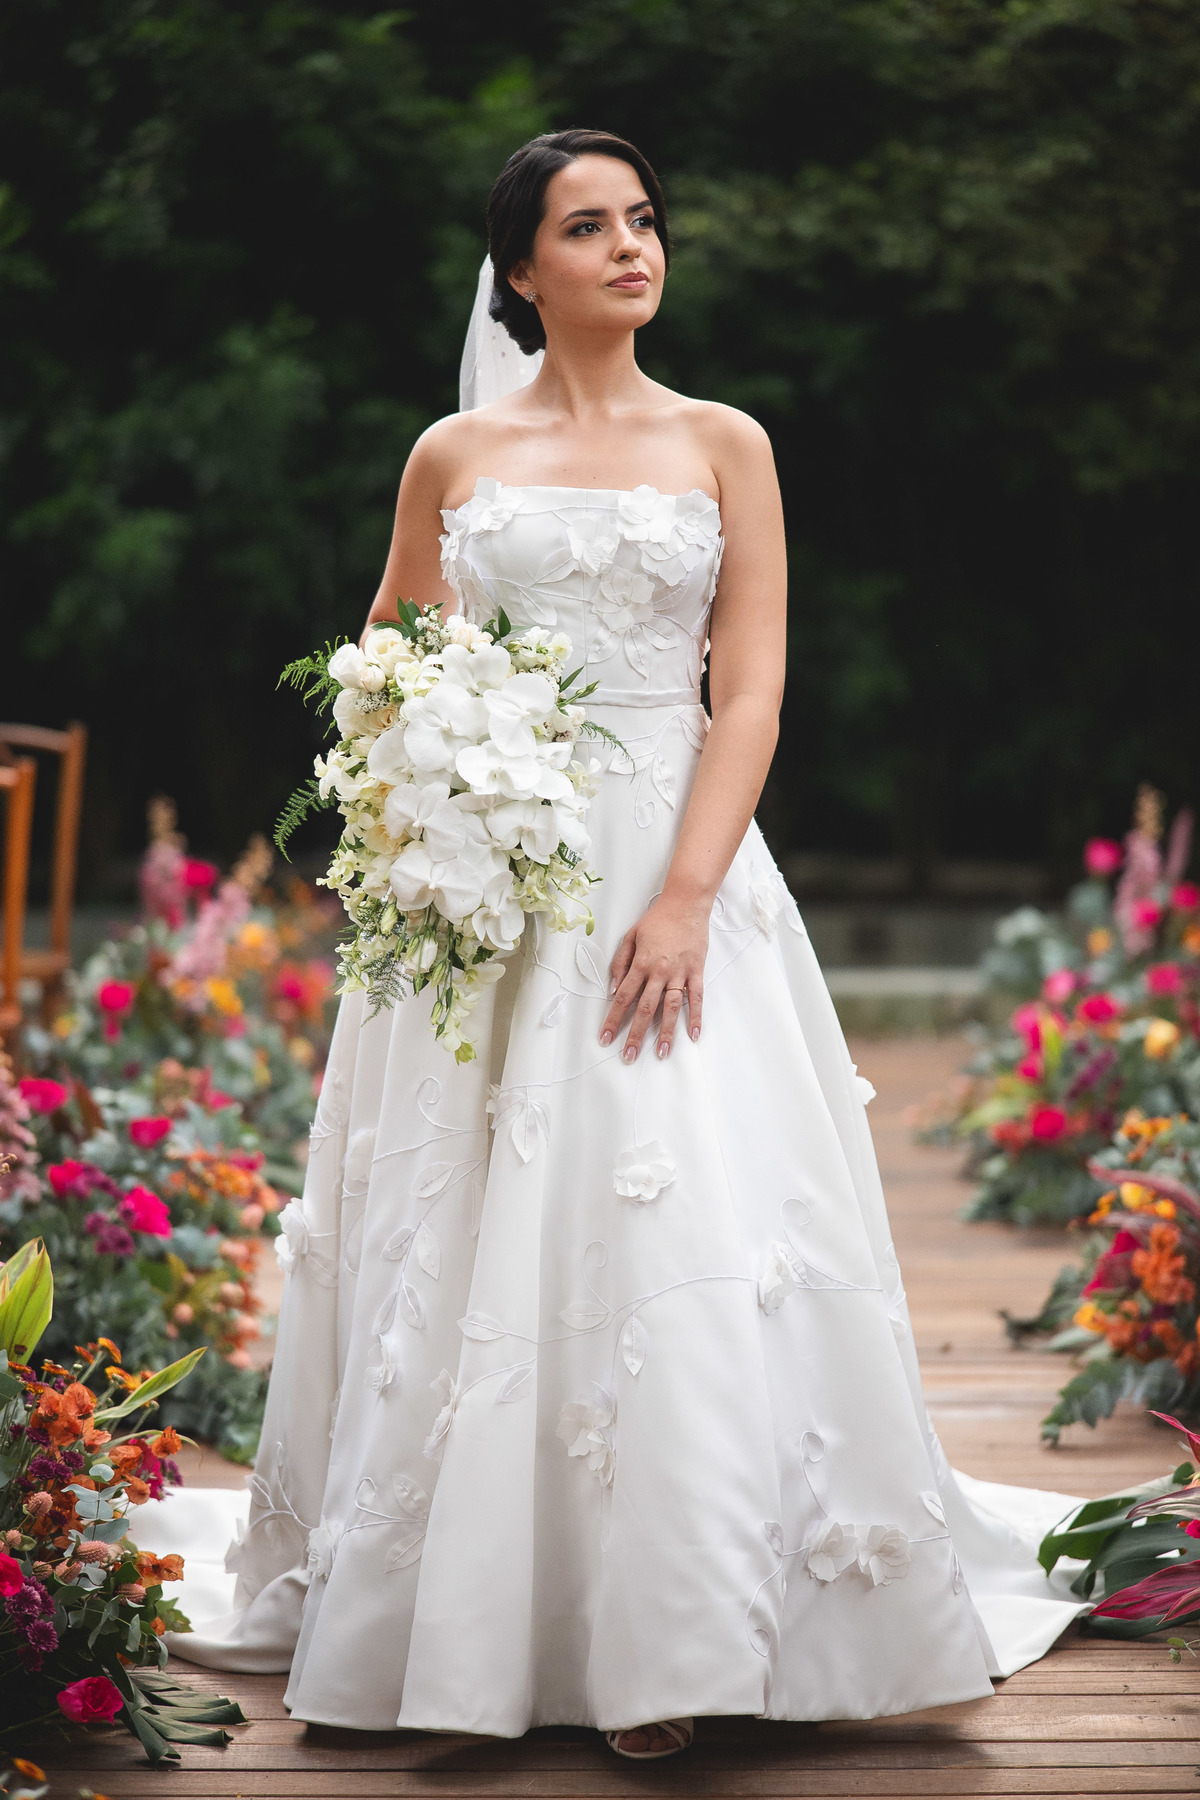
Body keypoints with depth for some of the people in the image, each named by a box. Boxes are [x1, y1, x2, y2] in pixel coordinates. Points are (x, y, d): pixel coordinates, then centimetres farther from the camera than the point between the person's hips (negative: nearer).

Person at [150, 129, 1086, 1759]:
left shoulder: (723, 445, 7)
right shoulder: (454, 457, 10)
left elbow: (751, 693, -1)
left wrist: (685, 896, -14)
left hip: (669, 863, -1)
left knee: (679, 1239, -8)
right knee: (459, 1243, 1)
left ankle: (661, 1644, 0)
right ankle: (452, 1615, 12)